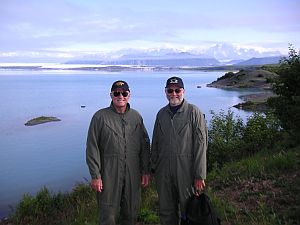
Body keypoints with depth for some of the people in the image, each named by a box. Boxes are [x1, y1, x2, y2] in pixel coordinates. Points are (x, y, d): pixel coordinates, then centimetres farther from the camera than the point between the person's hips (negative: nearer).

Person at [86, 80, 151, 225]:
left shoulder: (136, 117, 8)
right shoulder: (100, 117, -3)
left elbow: (145, 146, 11)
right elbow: (92, 148, -5)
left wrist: (146, 171, 7)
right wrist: (95, 175, -9)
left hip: (133, 175, 4)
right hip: (109, 176, -3)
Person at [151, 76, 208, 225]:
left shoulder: (194, 112, -5)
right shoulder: (161, 113, 10)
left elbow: (201, 145, -10)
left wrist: (200, 175, -13)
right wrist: (154, 167, 12)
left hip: (186, 170, -4)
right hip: (163, 171, 4)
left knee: (188, 211, 7)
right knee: (166, 213, 15)